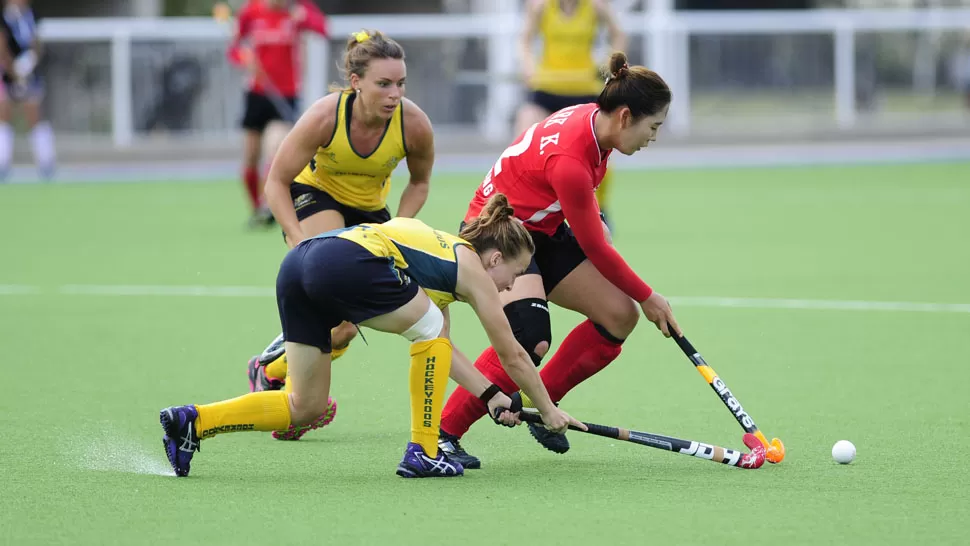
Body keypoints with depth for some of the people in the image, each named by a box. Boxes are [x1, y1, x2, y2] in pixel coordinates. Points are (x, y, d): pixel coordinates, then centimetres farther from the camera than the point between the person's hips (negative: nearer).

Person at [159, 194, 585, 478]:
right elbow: (512, 357, 21)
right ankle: (422, 453, 11)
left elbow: (441, 352, 42)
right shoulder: (472, 270, 13)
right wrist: (548, 410, 33)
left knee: (305, 408, 13)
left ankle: (192, 422, 1)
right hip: (349, 262, -8)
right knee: (431, 328, 12)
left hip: (297, 263, 8)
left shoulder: (445, 252, 34)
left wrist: (491, 397, 40)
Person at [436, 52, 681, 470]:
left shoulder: (592, 119, -7)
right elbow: (595, 249, -20)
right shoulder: (569, 160, -33)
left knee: (619, 314, 0)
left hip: (543, 231, 10)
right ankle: (441, 435, -21)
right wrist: (647, 297, -8)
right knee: (530, 338, -30)